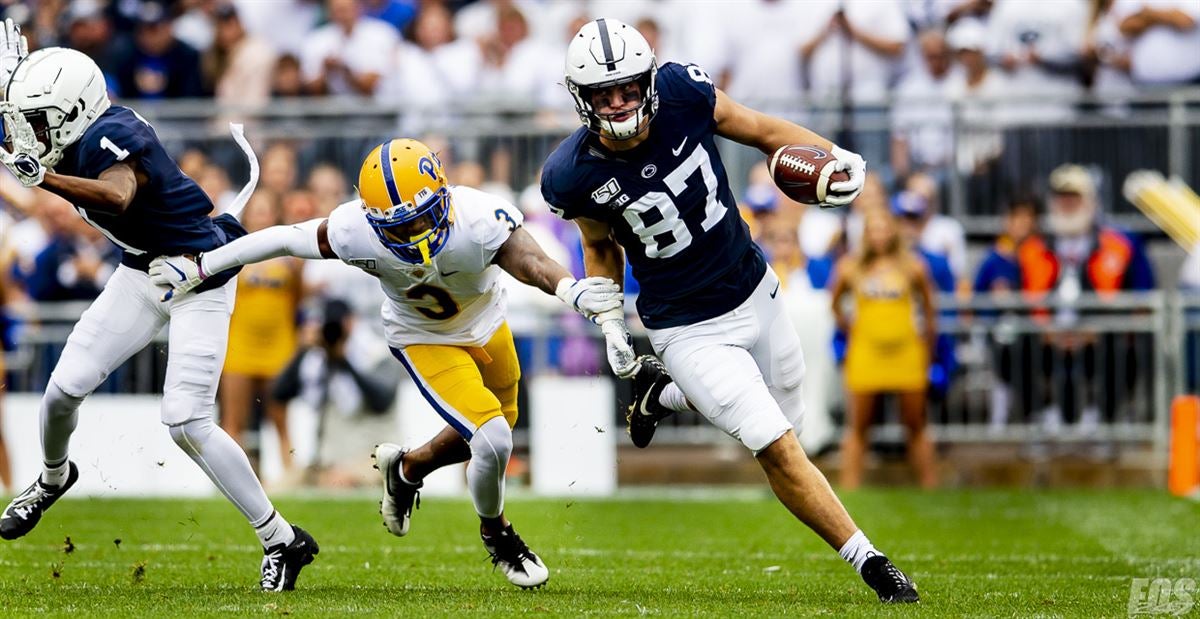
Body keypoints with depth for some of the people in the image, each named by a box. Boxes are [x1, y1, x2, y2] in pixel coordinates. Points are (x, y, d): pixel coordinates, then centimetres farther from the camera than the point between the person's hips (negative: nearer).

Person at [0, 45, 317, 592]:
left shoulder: (110, 139, -28)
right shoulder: (82, 138, -3)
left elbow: (118, 195, -49)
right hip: (140, 274, 8)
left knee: (186, 423, -15)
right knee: (65, 387, 5)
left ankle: (283, 541, -5)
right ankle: (53, 478, 38)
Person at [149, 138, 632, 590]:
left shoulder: (477, 220, -40)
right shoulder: (357, 233, -37)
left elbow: (528, 261, -54)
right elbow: (285, 239, -22)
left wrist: (568, 289, -78)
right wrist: (201, 268, -15)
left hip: (485, 325, 3)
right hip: (425, 340, -3)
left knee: (495, 431, 23)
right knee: (493, 442, -16)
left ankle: (406, 468, 50)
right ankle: (496, 534, 15)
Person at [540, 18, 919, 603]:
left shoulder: (682, 93, -19)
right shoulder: (574, 175, -20)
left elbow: (759, 129, -3)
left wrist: (835, 156, -18)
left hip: (754, 290, 4)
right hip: (689, 330, -4)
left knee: (784, 416, 22)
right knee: (778, 447, -12)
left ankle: (666, 399, 46)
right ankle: (869, 561, 1)